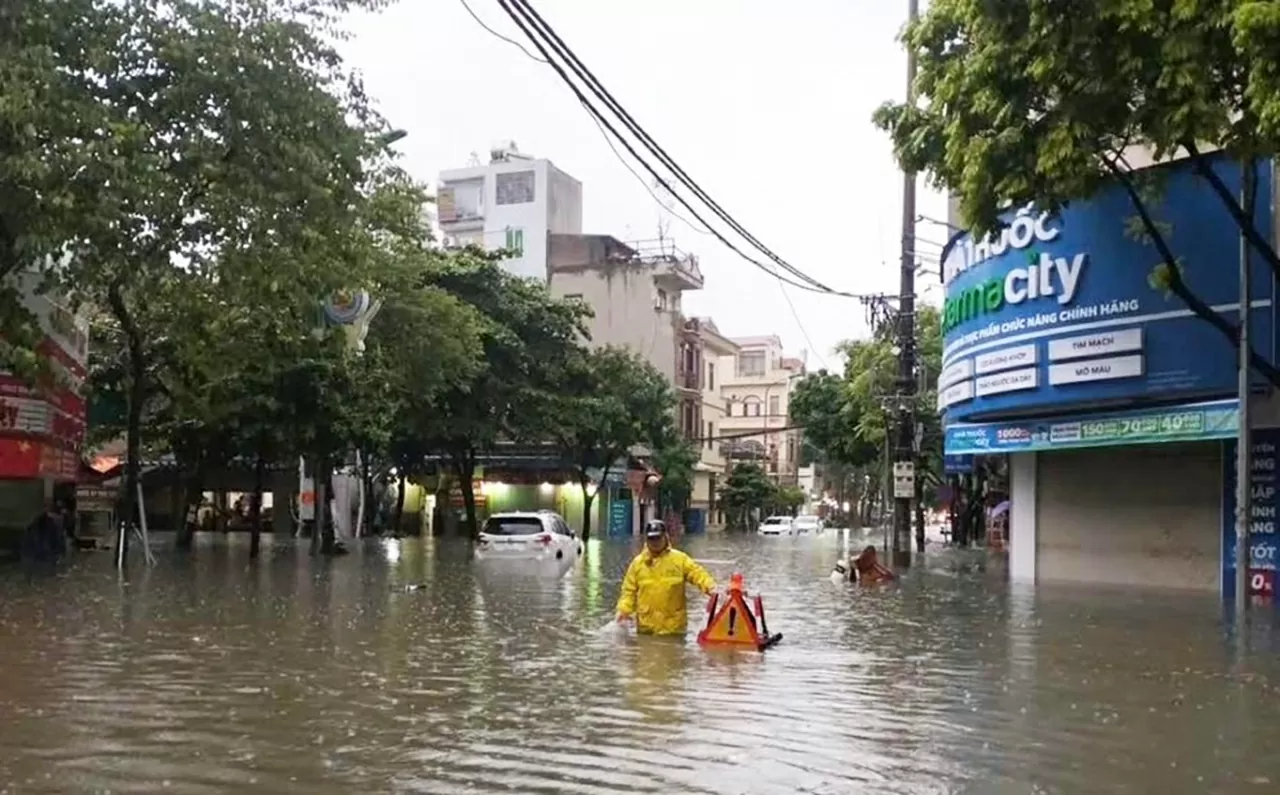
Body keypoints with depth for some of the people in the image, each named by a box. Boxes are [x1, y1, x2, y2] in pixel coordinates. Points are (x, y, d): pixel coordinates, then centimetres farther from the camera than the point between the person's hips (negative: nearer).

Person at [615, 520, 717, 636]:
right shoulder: (637, 562, 4)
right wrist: (624, 609, -6)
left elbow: (697, 574, -8)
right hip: (646, 627, 1)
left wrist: (709, 586, -27)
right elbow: (629, 590, 7)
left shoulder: (680, 559, 0)